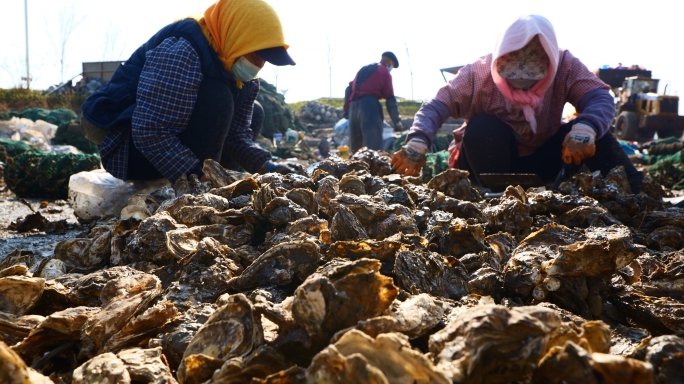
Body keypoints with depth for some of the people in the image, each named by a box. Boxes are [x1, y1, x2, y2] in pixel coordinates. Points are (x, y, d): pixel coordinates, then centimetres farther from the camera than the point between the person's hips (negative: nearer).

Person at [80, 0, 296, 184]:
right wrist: (200, 178, -34)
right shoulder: (181, 53, -28)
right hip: (126, 149, -9)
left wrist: (266, 167, -16)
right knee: (217, 99, -27)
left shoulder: (236, 70, 0)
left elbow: (237, 133, 1)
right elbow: (151, 133, -33)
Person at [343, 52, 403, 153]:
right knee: (374, 146, -14)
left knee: (356, 147, 11)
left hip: (354, 106, 7)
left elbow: (349, 89, 23)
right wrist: (397, 121, 4)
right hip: (369, 105, -7)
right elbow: (390, 98, 1)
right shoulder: (385, 73, 8)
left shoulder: (363, 70, 28)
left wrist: (346, 109, 21)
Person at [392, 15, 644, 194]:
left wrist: (585, 128, -50)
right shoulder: (480, 72, -19)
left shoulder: (565, 66, -15)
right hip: (490, 161, -1)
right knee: (482, 128, -34)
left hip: (541, 164, 2)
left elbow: (601, 98, -26)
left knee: (593, 130, -22)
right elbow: (436, 106, -25)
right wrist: (418, 142, -45)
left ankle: (635, 198, -31)